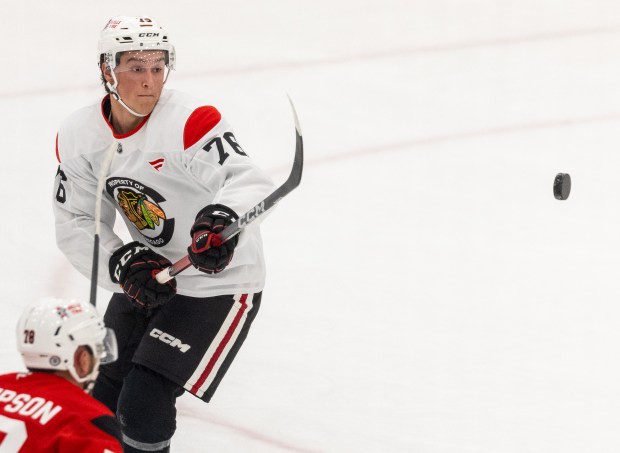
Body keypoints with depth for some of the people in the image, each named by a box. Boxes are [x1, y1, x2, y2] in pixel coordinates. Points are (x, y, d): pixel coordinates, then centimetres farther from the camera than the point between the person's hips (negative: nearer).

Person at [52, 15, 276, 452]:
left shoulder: (189, 121, -24)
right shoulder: (78, 136, -5)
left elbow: (249, 181, -36)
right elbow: (77, 223, -1)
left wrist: (222, 218, -58)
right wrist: (123, 263, -19)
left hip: (219, 281, -6)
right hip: (149, 275, 6)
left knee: (143, 405, -14)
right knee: (101, 394, 14)